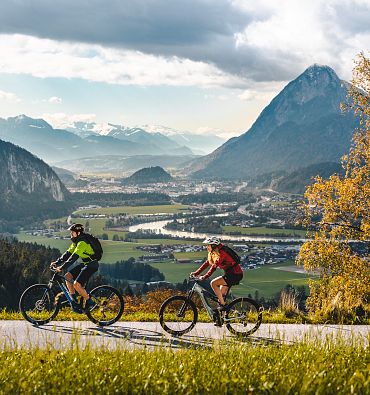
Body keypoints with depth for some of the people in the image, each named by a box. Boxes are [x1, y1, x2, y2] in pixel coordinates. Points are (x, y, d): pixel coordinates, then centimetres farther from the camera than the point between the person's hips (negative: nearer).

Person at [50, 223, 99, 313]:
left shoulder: (82, 242, -22)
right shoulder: (76, 241, 9)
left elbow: (74, 257, -29)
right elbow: (68, 253, 9)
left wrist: (62, 267, -32)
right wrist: (57, 262, -1)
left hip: (91, 265, -10)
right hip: (84, 263, 10)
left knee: (77, 284, -18)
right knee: (67, 276, 0)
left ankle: (89, 302, -1)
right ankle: (74, 301, 2)